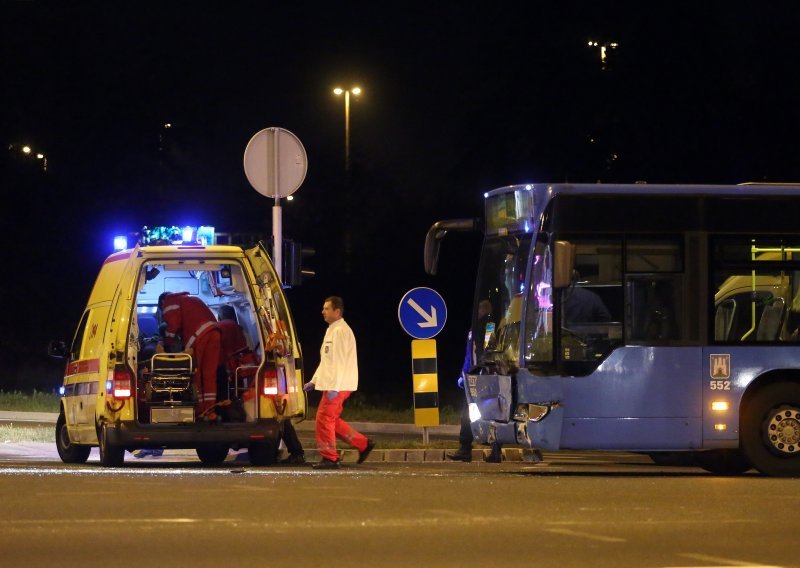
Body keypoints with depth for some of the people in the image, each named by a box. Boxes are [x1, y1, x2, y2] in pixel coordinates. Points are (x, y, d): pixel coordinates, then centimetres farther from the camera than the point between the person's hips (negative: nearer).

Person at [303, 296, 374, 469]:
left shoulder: (341, 331, -14)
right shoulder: (331, 330, 19)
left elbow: (340, 361, -20)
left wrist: (334, 387, -24)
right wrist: (314, 381, 22)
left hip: (338, 385, -10)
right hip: (331, 384, 10)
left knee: (325, 418, -8)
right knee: (332, 420, 12)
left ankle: (329, 458, -4)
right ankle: (363, 444, 14)